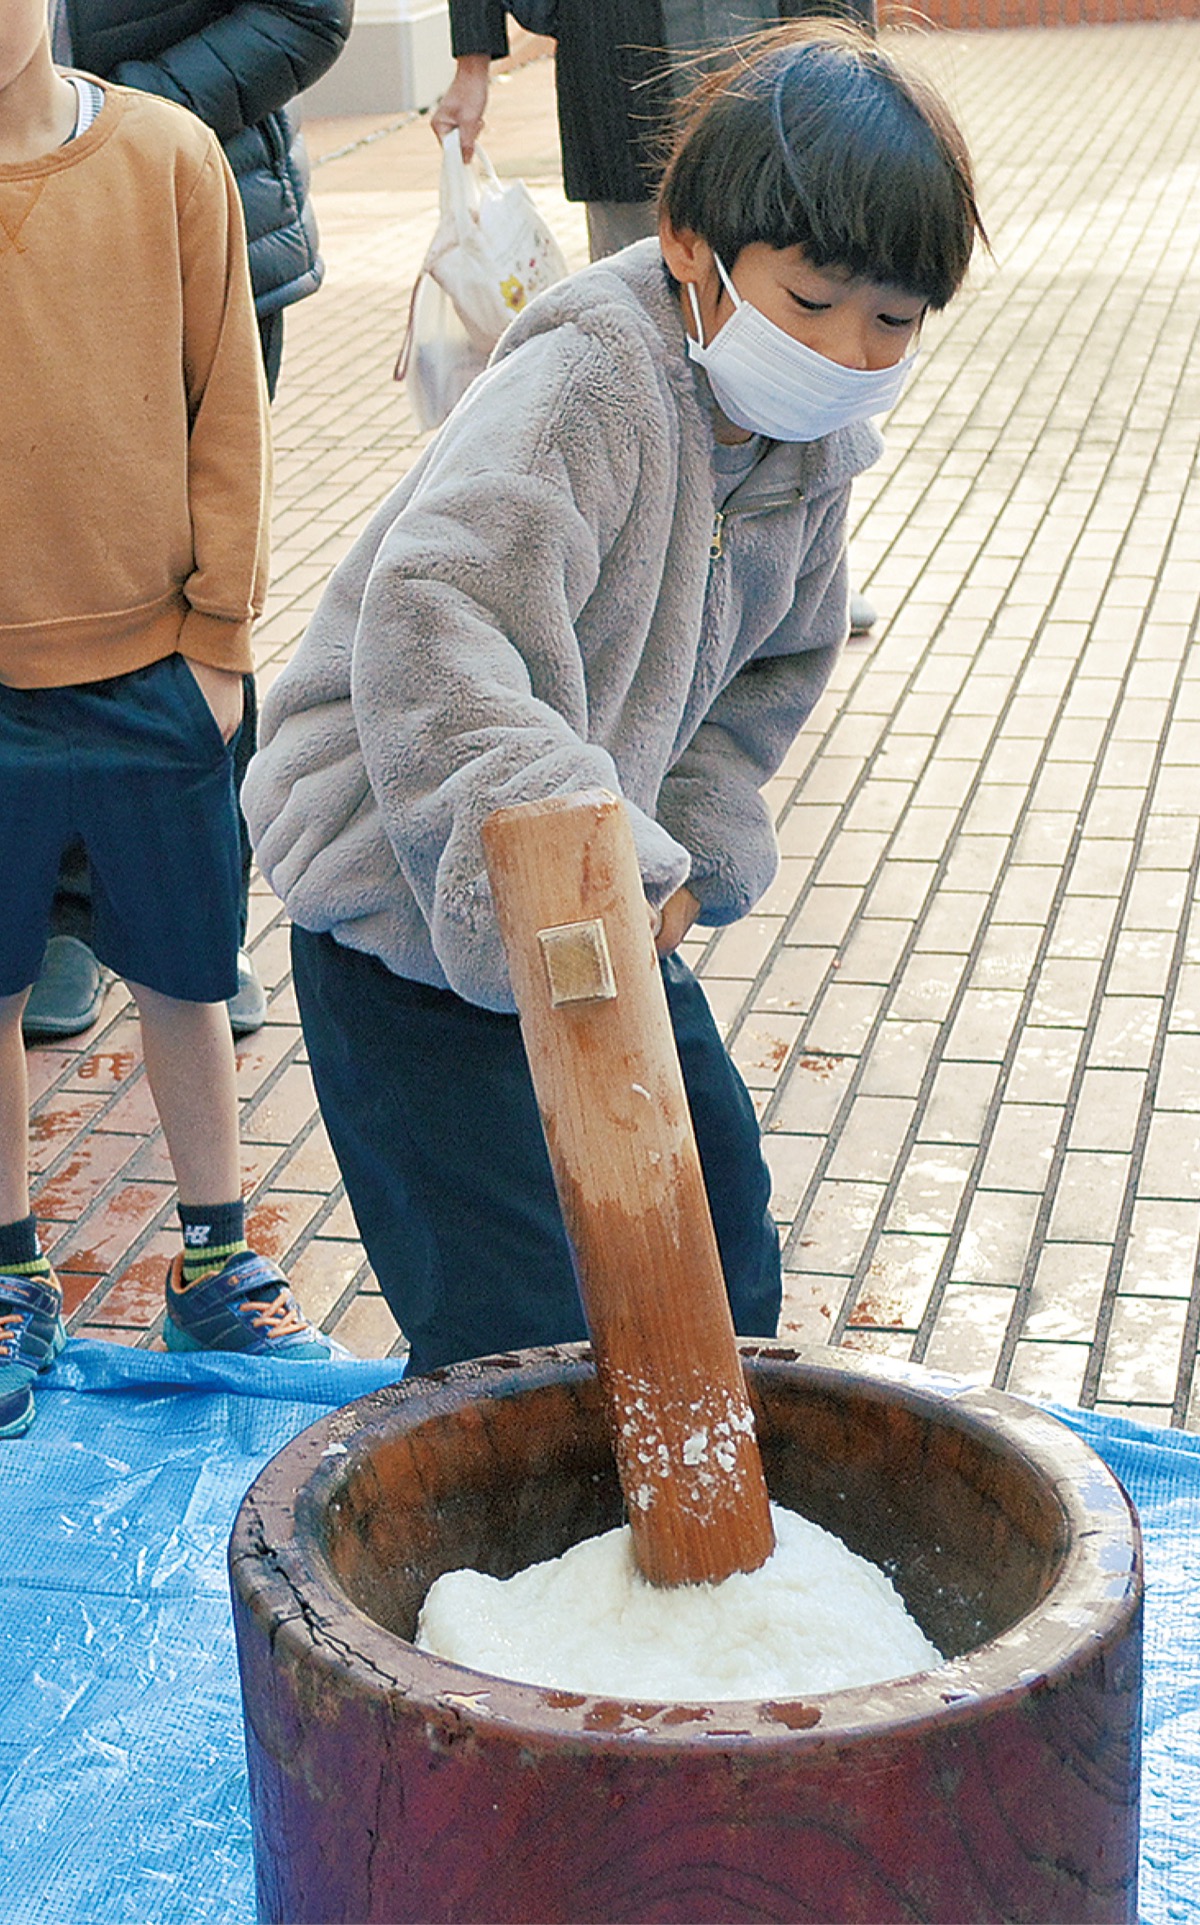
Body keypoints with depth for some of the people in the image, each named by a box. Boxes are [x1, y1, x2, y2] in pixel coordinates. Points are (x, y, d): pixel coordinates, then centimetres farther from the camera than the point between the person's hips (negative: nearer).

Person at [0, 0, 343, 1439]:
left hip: (150, 669, 0)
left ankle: (216, 1262, 30)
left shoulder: (167, 156, -4)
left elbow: (225, 406, 0)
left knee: (184, 978, 12)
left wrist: (218, 633, -1)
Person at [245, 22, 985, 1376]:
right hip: (416, 919, -8)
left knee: (718, 1216, 23)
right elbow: (426, 631, -42)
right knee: (529, 1344, -7)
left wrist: (693, 856, 0)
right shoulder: (583, 384, -27)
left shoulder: (809, 439, 0)